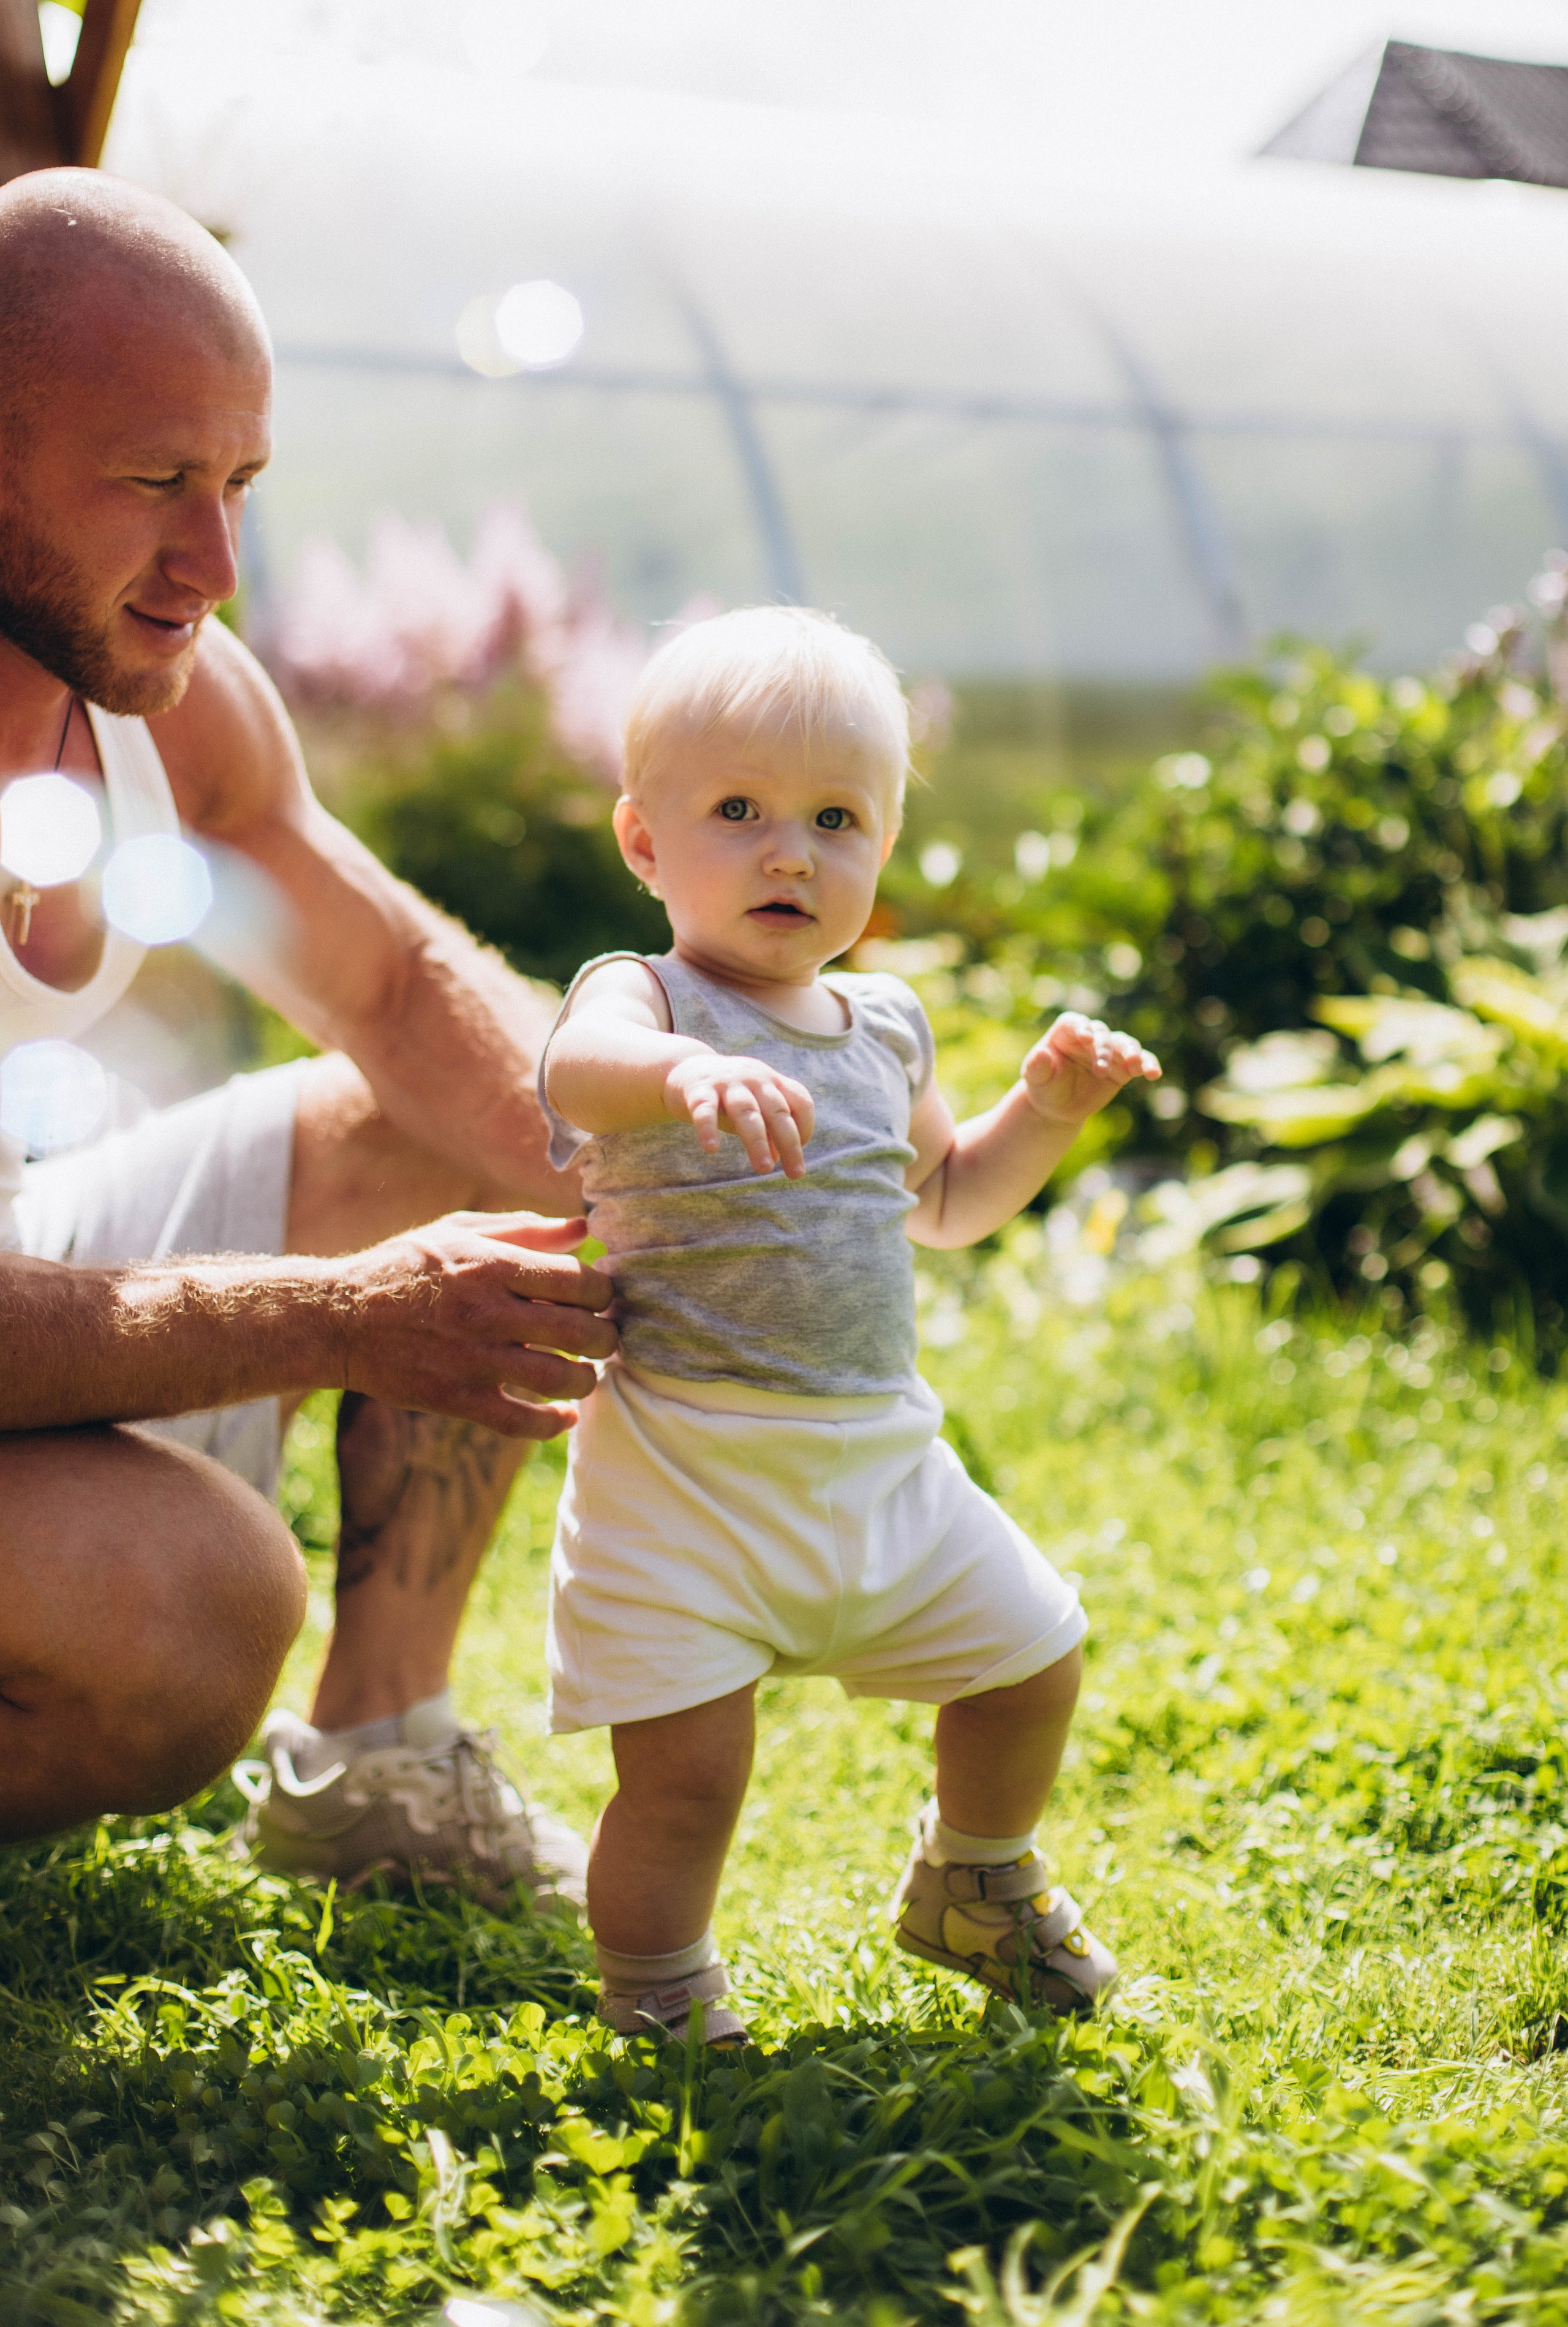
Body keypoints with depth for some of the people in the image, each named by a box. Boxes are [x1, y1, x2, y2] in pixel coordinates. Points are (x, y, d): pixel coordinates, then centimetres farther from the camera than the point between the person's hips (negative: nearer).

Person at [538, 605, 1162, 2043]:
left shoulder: (882, 1026, 9)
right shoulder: (647, 999, -12)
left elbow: (940, 1203, 25)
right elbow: (576, 1069, -38)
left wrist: (1045, 1110, 8)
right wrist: (686, 1072, -60)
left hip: (882, 1463, 7)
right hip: (683, 1475, -6)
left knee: (1032, 1660, 15)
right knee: (685, 1768, -11)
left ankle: (975, 1887, 44)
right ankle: (656, 1999, 19)